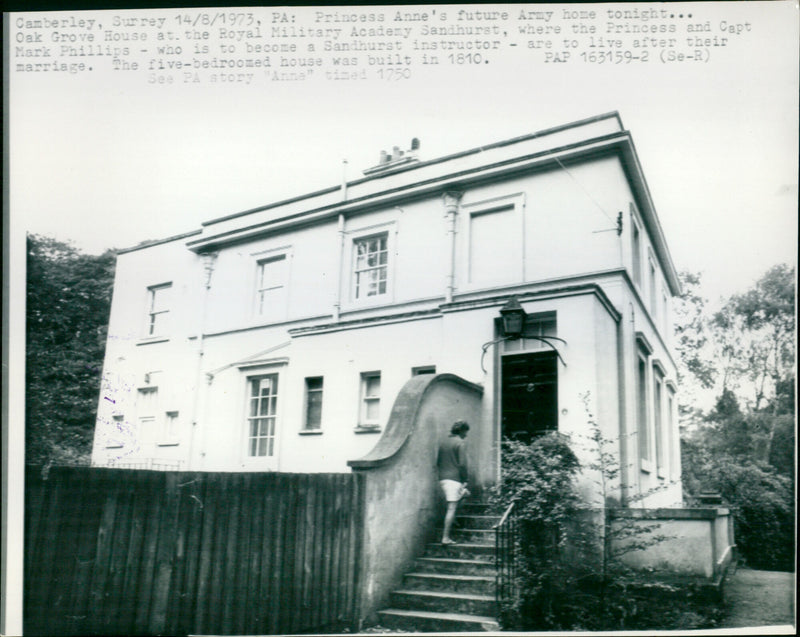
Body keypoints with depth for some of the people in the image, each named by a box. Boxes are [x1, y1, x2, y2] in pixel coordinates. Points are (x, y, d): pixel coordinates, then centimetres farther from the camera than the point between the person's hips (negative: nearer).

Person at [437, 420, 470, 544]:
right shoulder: (459, 443, -8)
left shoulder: (443, 443, 14)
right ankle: (446, 537, -7)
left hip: (442, 478, 7)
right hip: (454, 478, -7)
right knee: (452, 508, -5)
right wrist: (464, 481, -6)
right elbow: (462, 464, -14)